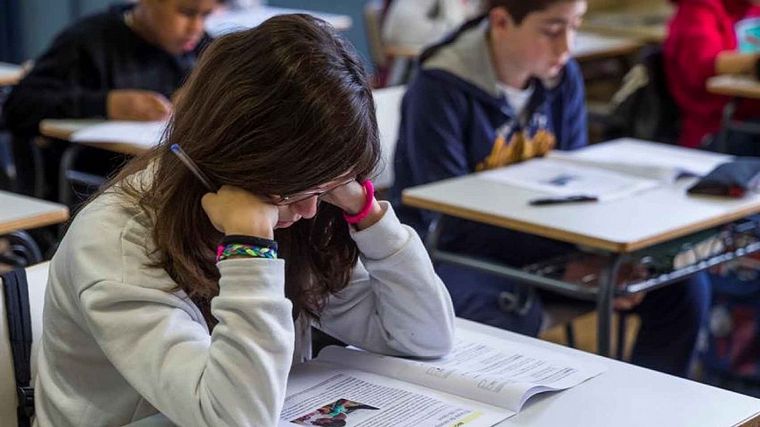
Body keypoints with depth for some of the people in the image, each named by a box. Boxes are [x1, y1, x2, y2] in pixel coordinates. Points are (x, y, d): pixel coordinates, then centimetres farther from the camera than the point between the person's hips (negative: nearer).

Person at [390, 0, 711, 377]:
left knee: (684, 285, -6)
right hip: (451, 251, -6)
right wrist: (579, 258, -30)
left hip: (535, 242, 7)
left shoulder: (563, 76, 0)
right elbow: (449, 217, -22)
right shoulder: (439, 90, -19)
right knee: (515, 316, -40)